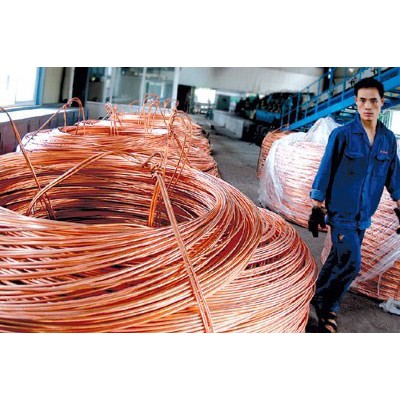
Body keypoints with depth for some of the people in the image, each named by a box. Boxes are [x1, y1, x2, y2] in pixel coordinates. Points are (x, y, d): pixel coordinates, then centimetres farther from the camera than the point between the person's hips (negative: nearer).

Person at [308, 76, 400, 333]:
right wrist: (317, 209, -7)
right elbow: (325, 172, -8)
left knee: (339, 259, 14)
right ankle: (327, 307, 15)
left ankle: (322, 298, 33)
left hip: (364, 215, 5)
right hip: (342, 213, -5)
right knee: (351, 264, -8)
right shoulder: (342, 135, -11)